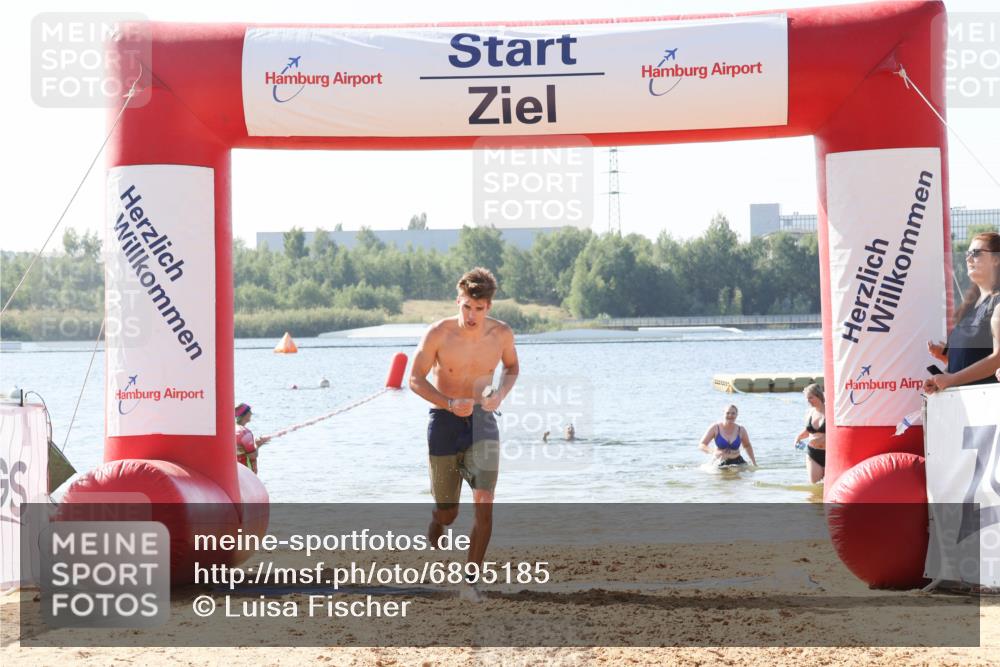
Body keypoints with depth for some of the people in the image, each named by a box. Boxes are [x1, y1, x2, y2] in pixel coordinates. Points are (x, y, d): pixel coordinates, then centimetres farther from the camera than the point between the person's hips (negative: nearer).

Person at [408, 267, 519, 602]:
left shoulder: (501, 334, -6)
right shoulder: (438, 333, -14)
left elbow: (512, 367, 14)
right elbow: (416, 379, -8)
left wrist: (500, 393, -7)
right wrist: (449, 404, -24)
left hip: (482, 422, 2)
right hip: (444, 423, -2)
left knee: (484, 502, -17)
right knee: (446, 514, 7)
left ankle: (470, 580, -8)